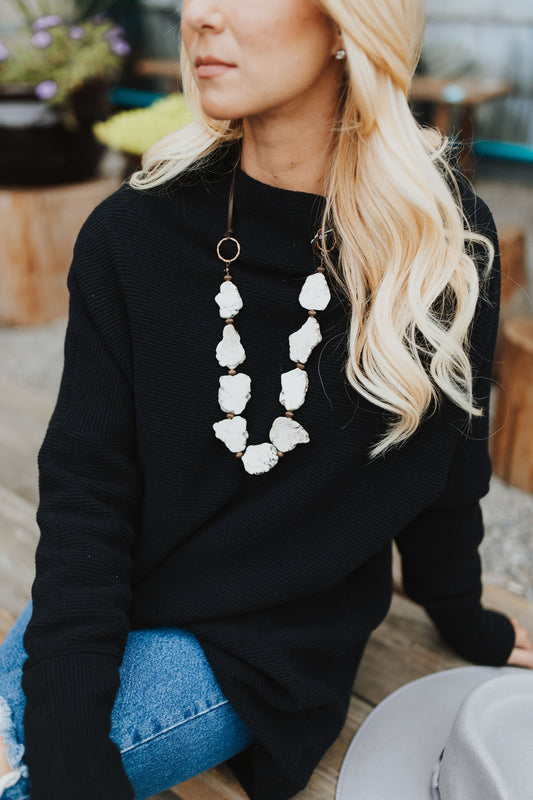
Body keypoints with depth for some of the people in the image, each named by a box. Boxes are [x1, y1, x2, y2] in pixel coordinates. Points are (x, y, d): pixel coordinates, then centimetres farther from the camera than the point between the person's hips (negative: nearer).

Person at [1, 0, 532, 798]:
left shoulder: (445, 242, -12)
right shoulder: (131, 233, -10)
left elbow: (444, 474, 1)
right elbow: (85, 489, -13)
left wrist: (466, 623, 16)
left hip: (263, 646, -2)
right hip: (106, 606, 2)